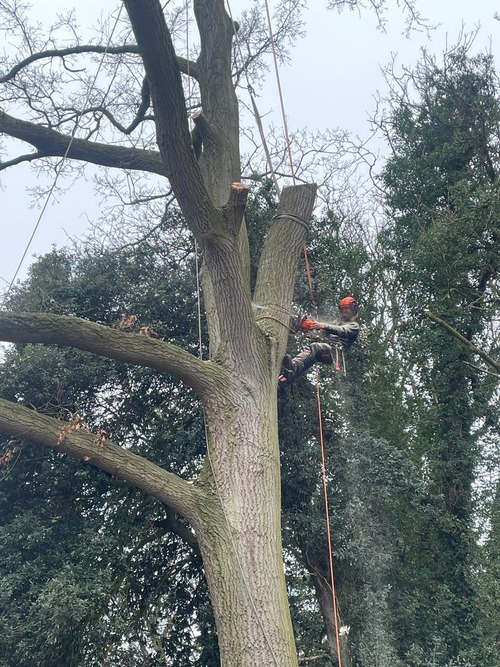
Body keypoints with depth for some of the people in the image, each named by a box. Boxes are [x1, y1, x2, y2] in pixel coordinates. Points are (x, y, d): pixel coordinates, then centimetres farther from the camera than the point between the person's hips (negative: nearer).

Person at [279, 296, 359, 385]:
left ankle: (293, 368, -61)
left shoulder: (354, 326, 17)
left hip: (335, 350, -6)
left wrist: (323, 326, -19)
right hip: (324, 346, 6)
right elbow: (326, 333, 26)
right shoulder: (339, 323, 41)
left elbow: (342, 331, -6)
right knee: (308, 350, -29)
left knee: (314, 347, -36)